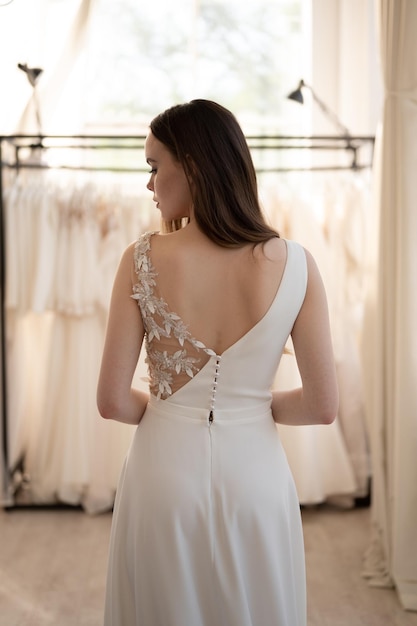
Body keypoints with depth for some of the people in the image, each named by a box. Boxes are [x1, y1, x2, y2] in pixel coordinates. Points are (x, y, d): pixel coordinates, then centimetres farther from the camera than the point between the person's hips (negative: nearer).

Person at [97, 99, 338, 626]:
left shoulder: (142, 260, -12)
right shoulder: (295, 265, -10)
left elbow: (113, 401, -9)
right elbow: (322, 405, -6)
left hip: (165, 472, 0)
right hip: (255, 479, 1)